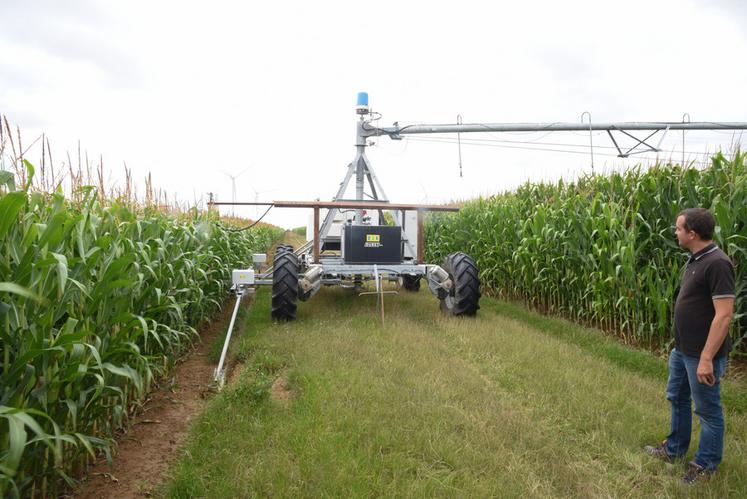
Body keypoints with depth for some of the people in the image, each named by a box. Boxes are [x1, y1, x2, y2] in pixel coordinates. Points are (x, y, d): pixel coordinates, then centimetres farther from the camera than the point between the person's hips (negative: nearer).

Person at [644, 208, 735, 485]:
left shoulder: (717, 263, -24)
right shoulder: (695, 259, 6)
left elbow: (724, 315, -26)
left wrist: (706, 358, -25)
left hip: (702, 354, -9)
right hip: (682, 349, 10)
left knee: (707, 409, 8)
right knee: (677, 398, 22)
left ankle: (706, 464, 25)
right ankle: (675, 448, 40)